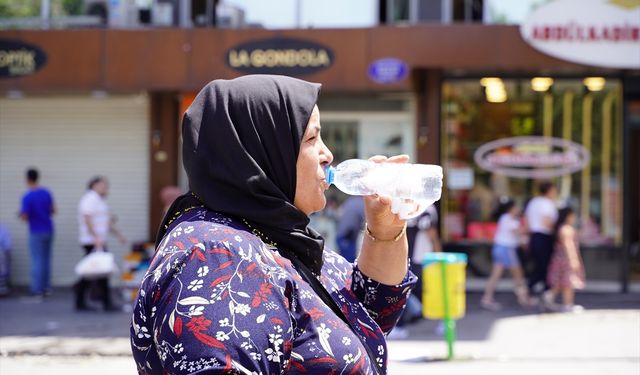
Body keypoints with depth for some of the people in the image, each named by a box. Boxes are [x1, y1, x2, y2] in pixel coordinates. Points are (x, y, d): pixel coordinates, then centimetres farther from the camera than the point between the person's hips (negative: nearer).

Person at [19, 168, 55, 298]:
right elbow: (53, 210, 7)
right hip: (48, 230, 5)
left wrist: (21, 214, 5)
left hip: (36, 233, -5)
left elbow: (25, 218, -16)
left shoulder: (27, 197, -17)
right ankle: (47, 288, 15)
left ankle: (37, 290, -1)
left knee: (37, 261, -2)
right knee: (46, 260, 12)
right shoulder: (46, 193, 1)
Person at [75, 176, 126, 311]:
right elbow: (87, 219, -21)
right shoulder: (90, 199, -11)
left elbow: (108, 220, 25)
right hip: (92, 242, -10)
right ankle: (107, 303, -7)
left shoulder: (100, 200, 21)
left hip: (99, 242, 10)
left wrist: (119, 234, 20)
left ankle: (80, 303, 12)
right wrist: (96, 237, -27)